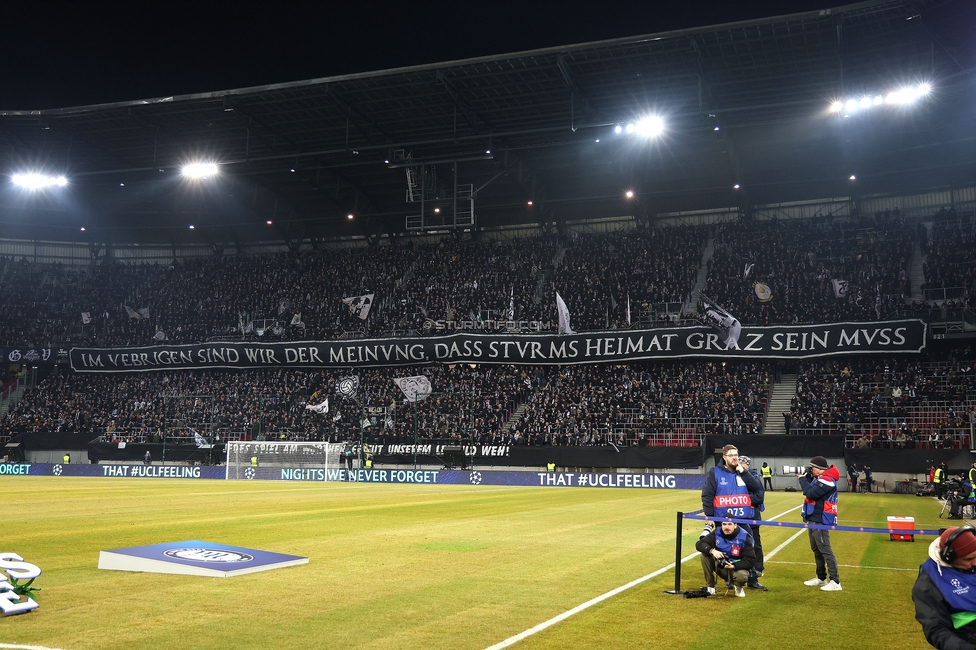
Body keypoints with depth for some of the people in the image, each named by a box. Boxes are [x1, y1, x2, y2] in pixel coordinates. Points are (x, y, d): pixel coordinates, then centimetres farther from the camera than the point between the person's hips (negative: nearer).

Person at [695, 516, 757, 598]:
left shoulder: (744, 537, -15)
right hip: (720, 566, 3)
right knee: (705, 554, -21)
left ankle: (739, 587, 2)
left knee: (741, 576, -38)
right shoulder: (717, 533, -8)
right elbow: (699, 544, -13)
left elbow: (751, 560, -17)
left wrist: (734, 566, -30)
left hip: (737, 567, -3)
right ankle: (710, 586, -8)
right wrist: (712, 550, -33)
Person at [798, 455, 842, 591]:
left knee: (825, 550, -11)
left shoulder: (827, 480, -19)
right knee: (816, 550, 16)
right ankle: (821, 578, 26)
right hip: (813, 519, 11)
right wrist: (807, 477, 4)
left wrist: (802, 479, -12)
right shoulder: (820, 478, 13)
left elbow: (810, 493, -25)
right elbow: (810, 489, 17)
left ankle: (835, 582, -10)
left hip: (820, 521, -11)